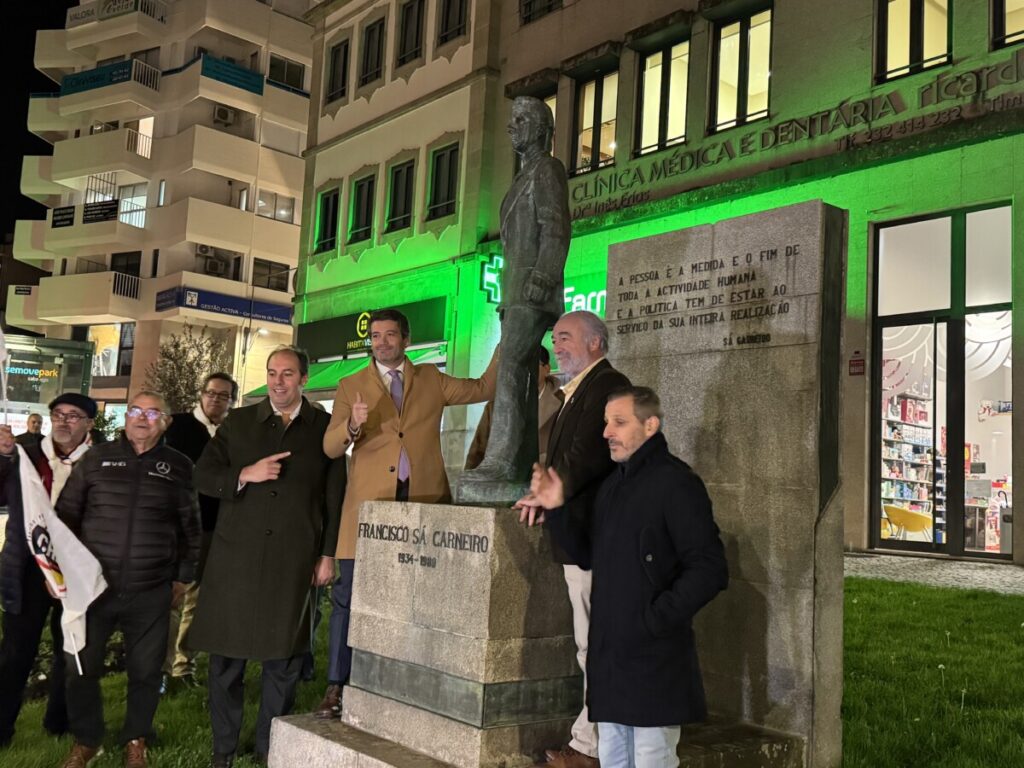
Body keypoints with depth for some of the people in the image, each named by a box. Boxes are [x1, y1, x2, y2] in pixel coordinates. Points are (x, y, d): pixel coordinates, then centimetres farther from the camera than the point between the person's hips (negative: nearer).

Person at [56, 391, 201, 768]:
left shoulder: (178, 466, 4)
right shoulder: (97, 457, 5)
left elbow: (189, 527, 8)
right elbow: (67, 512, 9)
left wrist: (183, 576, 7)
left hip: (151, 592, 0)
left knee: (145, 670, 8)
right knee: (81, 666, 6)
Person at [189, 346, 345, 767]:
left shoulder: (324, 428, 5)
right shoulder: (238, 422, 9)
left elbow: (335, 496, 4)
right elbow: (203, 476, 6)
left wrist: (328, 554, 1)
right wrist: (245, 475, -12)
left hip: (294, 561, -1)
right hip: (236, 557, 1)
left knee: (284, 659, 6)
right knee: (227, 656, 6)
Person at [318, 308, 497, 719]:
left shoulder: (431, 379, 13)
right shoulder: (351, 386, 9)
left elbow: (483, 389, 12)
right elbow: (330, 447, 0)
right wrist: (352, 426, -21)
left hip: (424, 501, 1)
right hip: (370, 504, -1)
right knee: (349, 596, -1)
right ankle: (336, 687, 9)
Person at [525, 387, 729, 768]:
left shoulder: (675, 482, -13)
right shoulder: (612, 485, 13)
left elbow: (709, 569, -18)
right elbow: (589, 556, 16)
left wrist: (654, 621, -19)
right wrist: (556, 510, 3)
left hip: (654, 660, -8)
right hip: (609, 653, 8)